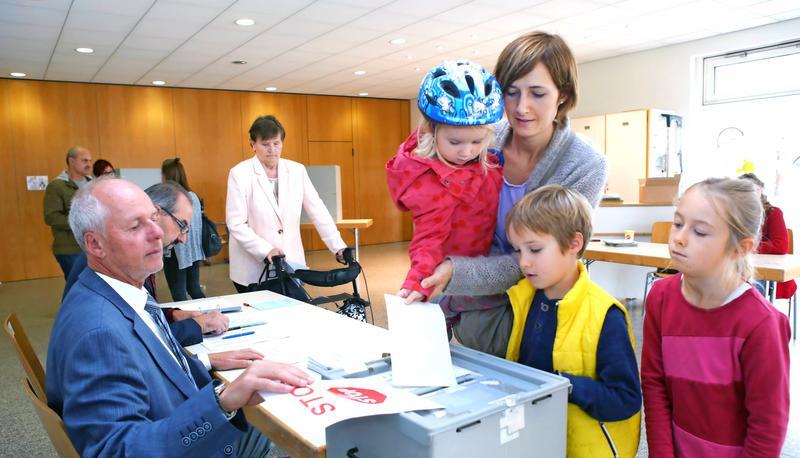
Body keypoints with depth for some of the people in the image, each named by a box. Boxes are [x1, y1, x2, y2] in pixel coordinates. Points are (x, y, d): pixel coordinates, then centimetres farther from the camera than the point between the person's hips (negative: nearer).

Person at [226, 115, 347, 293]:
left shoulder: (297, 170, 3)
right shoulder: (239, 174, -6)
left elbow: (318, 211, 0)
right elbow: (236, 224, -10)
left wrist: (338, 246, -11)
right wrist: (265, 250, -22)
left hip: (291, 265, 3)